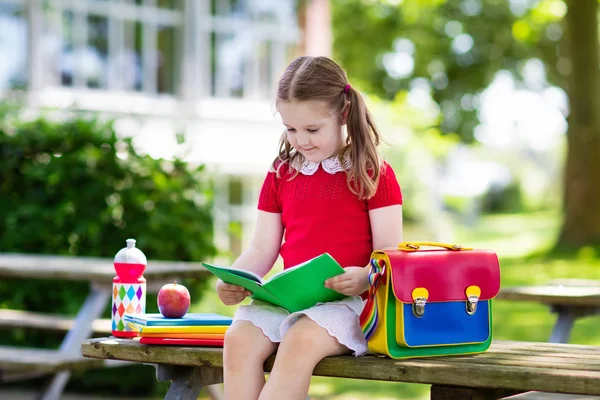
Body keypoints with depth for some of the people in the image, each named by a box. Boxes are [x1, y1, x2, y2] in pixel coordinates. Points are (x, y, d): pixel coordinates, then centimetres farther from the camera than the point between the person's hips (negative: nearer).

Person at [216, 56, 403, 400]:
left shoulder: (372, 173, 2)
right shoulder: (282, 175, 16)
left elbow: (389, 249, -3)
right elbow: (262, 249, 16)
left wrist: (365, 276, -25)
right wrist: (233, 281, -4)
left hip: (348, 299, -5)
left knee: (301, 341, -34)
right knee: (239, 339, -25)